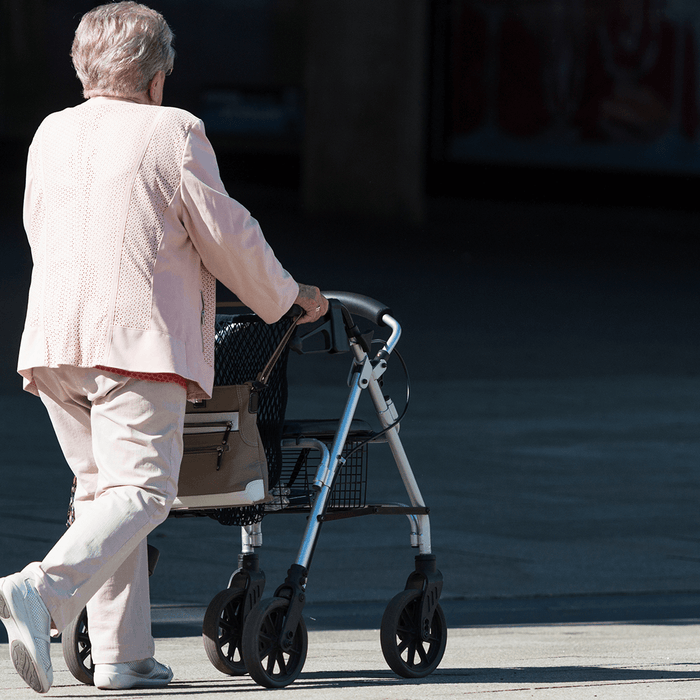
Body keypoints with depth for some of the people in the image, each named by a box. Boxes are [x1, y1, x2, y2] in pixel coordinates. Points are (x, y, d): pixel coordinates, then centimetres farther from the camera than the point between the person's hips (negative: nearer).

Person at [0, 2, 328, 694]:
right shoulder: (172, 131, -1)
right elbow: (227, 235, 1)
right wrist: (286, 296, 17)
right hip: (137, 336, -6)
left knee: (100, 489, 13)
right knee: (141, 489, -10)